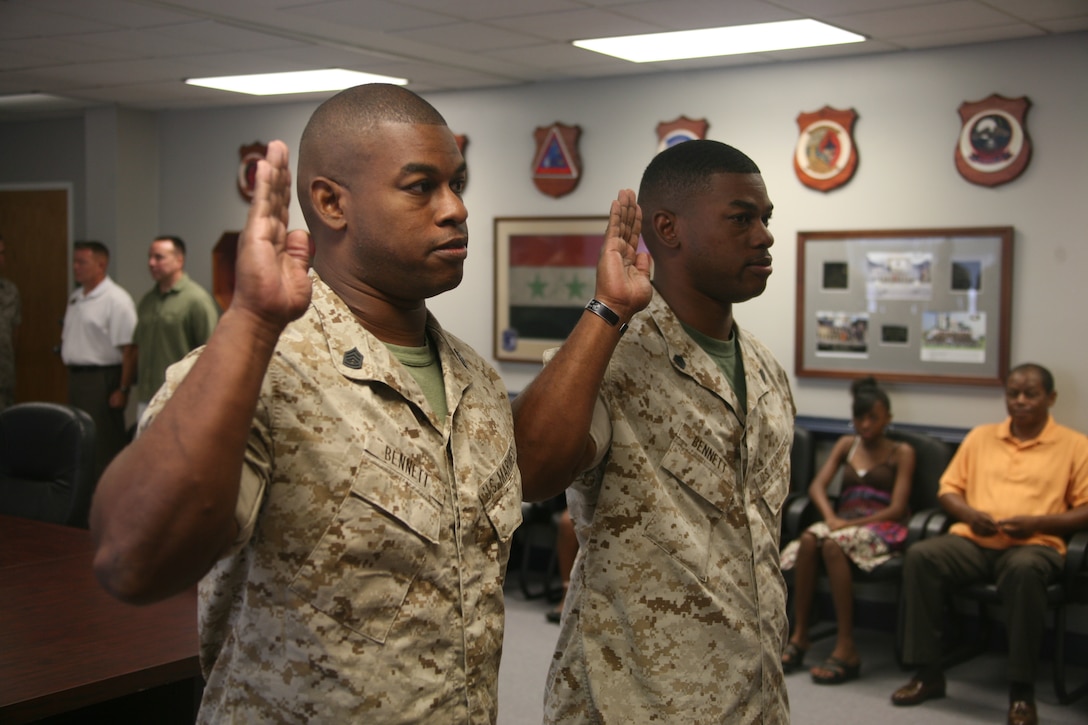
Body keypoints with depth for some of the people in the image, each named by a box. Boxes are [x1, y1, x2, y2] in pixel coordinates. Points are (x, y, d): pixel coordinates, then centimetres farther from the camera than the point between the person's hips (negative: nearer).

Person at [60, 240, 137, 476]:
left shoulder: (116, 299, -14)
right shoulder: (75, 297, 13)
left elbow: (129, 350, -18)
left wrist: (123, 389, -20)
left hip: (102, 379, -9)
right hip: (76, 376, 9)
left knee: (104, 445, -4)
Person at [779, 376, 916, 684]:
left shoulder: (901, 453, 6)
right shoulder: (846, 445, 20)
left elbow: (897, 508, -5)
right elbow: (817, 486, 7)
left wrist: (851, 523, -16)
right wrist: (830, 516, -14)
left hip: (882, 529, -4)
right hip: (844, 522, 4)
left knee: (834, 544, -36)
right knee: (809, 539, -31)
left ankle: (846, 649, -37)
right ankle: (799, 637, -28)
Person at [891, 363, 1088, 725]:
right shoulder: (980, 437, 19)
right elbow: (949, 488, 19)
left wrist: (1036, 523, -12)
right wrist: (969, 514, -3)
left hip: (1034, 544, -3)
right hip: (972, 541, 3)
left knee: (1024, 569, -39)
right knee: (920, 555, -26)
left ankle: (1021, 691, -28)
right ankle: (927, 673, -19)